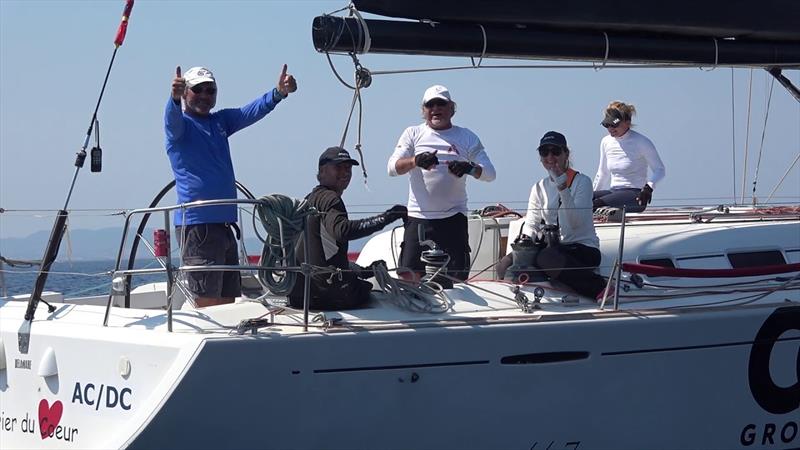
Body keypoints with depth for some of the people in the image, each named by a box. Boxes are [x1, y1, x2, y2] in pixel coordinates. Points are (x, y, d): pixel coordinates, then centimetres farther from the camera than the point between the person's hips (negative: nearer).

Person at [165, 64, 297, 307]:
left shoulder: (221, 121, 15)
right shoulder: (180, 124, -2)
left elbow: (252, 111, 1)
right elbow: (173, 118, -25)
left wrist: (279, 92, -18)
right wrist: (174, 97, -48)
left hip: (225, 224, 7)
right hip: (196, 225, -7)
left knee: (227, 301, 13)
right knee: (207, 303, -11)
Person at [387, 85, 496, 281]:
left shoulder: (467, 137, 11)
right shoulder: (413, 134, 11)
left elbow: (489, 172, 3)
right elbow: (393, 167, -2)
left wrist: (470, 168, -21)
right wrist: (416, 161, -23)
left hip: (453, 218, 0)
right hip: (418, 217, 0)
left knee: (457, 277, -3)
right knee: (409, 276, -6)